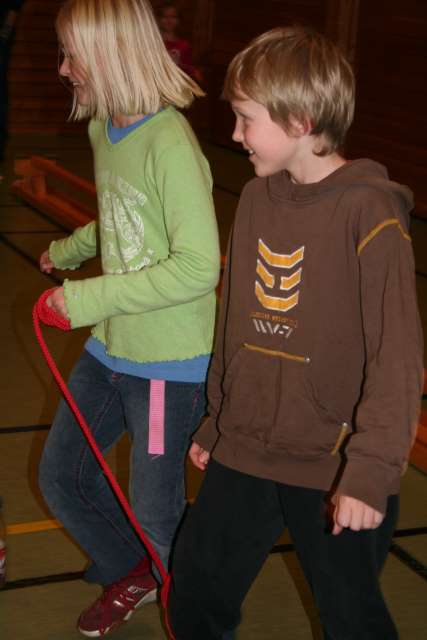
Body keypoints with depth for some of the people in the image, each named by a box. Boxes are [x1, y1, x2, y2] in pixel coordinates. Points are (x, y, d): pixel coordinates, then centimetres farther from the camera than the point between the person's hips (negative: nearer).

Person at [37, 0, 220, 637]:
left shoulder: (169, 142, -23)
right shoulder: (102, 129, 4)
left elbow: (198, 267, -28)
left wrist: (90, 299, -26)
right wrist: (69, 249, 27)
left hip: (169, 362, -8)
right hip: (110, 349, 9)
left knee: (156, 514, 4)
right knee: (60, 475, 19)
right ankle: (131, 575, 42)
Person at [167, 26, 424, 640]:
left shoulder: (368, 211, -16)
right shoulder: (257, 199, 5)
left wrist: (371, 471, -22)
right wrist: (215, 422, 19)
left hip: (333, 472, -6)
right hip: (243, 453, 6)